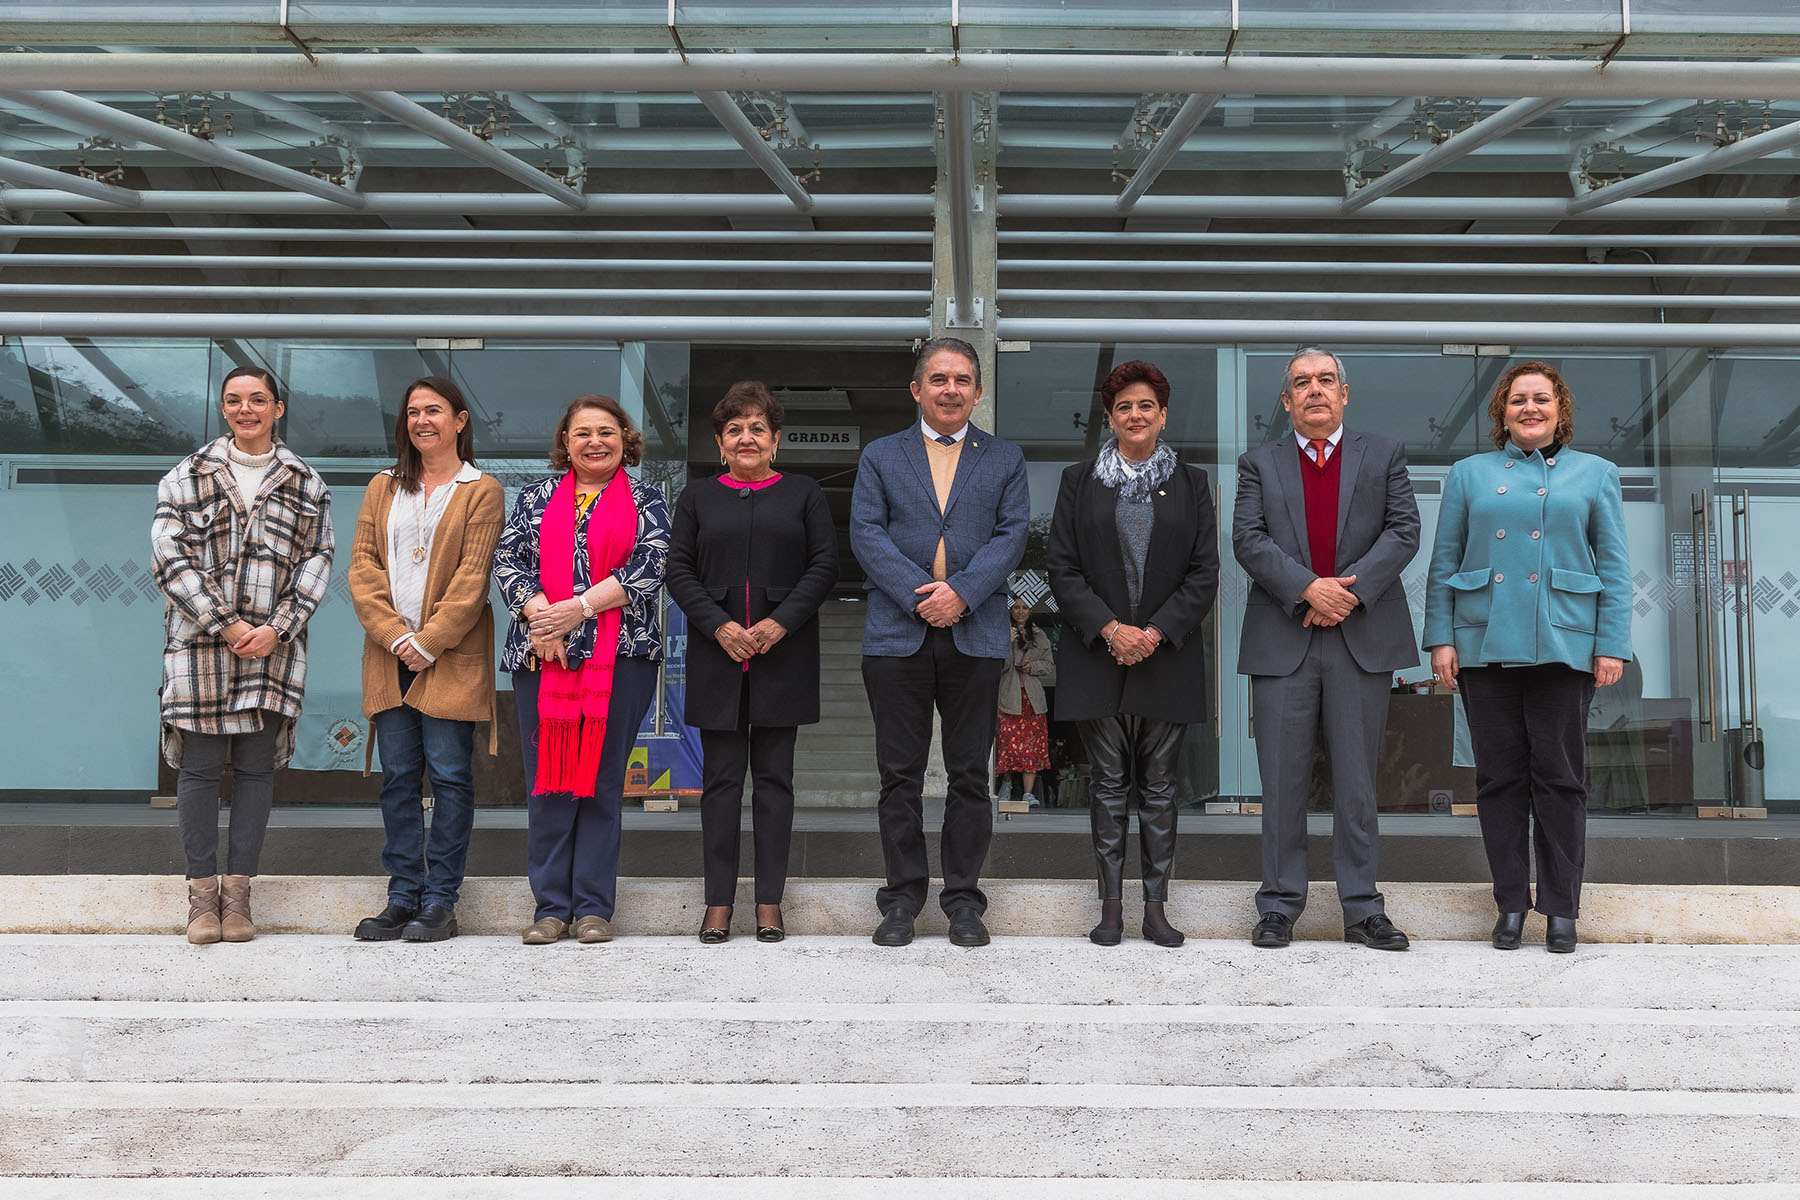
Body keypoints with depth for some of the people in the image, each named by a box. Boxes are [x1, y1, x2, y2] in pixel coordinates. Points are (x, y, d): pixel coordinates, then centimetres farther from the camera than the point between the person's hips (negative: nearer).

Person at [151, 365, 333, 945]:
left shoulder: (306, 484, 9)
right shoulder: (187, 476, 6)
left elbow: (316, 563, 5)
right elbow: (170, 558, -1)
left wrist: (276, 629, -8)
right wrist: (225, 626, -10)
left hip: (273, 645, 1)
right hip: (200, 641, -1)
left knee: (256, 766, 3)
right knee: (200, 766, 1)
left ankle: (238, 891, 12)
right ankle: (202, 891, 10)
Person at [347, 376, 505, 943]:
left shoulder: (482, 491, 3)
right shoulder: (383, 488, 16)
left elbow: (473, 575, -6)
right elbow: (362, 565, 7)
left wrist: (430, 641, -12)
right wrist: (393, 635, -7)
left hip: (451, 657, -4)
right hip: (390, 657, 4)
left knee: (449, 774, -2)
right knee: (398, 776, 6)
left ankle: (440, 901, 5)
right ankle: (402, 898, 12)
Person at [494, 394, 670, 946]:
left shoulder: (646, 500, 9)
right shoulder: (537, 496, 16)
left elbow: (650, 565, -4)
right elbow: (506, 558, 7)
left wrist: (580, 606, -14)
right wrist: (538, 612, -11)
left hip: (621, 653, -2)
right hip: (541, 653, 2)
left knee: (602, 777, 0)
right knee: (547, 778, 1)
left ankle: (594, 906, 8)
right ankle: (552, 906, 9)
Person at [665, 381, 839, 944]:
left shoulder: (803, 494, 9)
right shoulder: (697, 498, 12)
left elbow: (825, 564, 2)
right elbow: (678, 570, 5)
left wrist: (780, 623, -11)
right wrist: (719, 626, -10)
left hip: (782, 657, -1)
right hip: (716, 657, 1)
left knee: (774, 776, 3)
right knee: (721, 777, 2)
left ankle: (770, 901, 9)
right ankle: (719, 901, 8)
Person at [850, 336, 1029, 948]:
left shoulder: (1005, 459, 13)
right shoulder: (880, 456, 11)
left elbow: (1012, 534, 1)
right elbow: (866, 532, 0)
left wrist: (962, 593, -14)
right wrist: (918, 595, -13)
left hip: (975, 636, 0)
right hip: (896, 635, 0)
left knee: (970, 773, 4)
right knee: (899, 774, 3)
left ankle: (964, 898, 14)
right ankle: (903, 896, 13)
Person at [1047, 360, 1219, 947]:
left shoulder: (1191, 484, 9)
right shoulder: (1078, 482, 7)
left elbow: (1204, 573, 3)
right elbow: (1062, 569, 1)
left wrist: (1156, 633, -11)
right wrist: (1109, 629, -12)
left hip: (1168, 656, 1)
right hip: (1097, 657, 0)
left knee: (1159, 786, 4)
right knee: (1108, 784, 3)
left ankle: (1156, 906, 11)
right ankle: (1111, 904, 10)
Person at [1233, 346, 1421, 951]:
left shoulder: (1384, 455, 12)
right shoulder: (1259, 464, 11)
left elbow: (1404, 530, 2)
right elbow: (1248, 539, -1)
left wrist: (1352, 589, -12)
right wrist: (1307, 588, -14)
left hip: (1363, 638, 0)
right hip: (1282, 643, 0)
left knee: (1357, 783, 4)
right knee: (1283, 782, 2)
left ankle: (1363, 909, 13)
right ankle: (1279, 906, 12)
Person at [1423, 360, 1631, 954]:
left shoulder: (1595, 474, 10)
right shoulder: (1469, 474, 12)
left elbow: (1614, 568, 6)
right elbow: (1444, 564, 9)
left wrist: (1612, 644, -2)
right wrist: (1441, 639, 0)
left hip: (1563, 647, -1)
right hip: (1484, 645, 1)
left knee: (1560, 776, 1)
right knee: (1499, 776, 4)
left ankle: (1560, 908, 11)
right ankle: (1511, 903, 14)